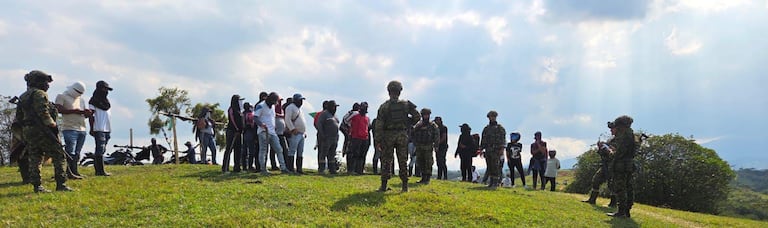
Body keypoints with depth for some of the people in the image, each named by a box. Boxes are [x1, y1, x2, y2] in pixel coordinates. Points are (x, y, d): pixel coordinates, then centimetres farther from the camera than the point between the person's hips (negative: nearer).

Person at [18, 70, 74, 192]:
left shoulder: (22, 97, 19)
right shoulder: (39, 94, -10)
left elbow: (19, 116, 21)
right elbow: (43, 112, -21)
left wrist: (25, 128, 22)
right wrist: (52, 125, -14)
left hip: (28, 131, 9)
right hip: (41, 131, -9)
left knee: (34, 159, 10)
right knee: (59, 157, -4)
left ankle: (37, 185, 10)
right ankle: (61, 184, -8)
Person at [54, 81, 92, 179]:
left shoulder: (81, 99, 23)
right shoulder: (61, 96, 3)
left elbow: (85, 113, 25)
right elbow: (59, 109, -12)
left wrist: (87, 113, 1)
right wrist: (74, 111, -17)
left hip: (82, 129, 7)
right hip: (69, 128, -7)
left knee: (77, 153, 7)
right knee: (71, 152, -11)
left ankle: (74, 172, 10)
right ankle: (70, 173, -11)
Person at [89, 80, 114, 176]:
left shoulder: (106, 101, 21)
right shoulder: (94, 100, -2)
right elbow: (91, 115, -7)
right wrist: (91, 129, -13)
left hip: (107, 129, 8)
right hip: (99, 129, -8)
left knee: (101, 150, 10)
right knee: (100, 150, -11)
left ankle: (97, 170, 14)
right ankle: (101, 171, -13)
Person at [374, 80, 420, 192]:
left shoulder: (384, 106, -5)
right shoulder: (406, 104, 1)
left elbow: (379, 125, -7)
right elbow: (417, 116, 1)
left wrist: (378, 140, -4)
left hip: (388, 136, -1)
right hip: (402, 136, 2)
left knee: (386, 161, 5)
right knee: (402, 161, 8)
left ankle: (384, 185, 5)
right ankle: (405, 185, 8)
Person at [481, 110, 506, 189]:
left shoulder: (500, 128, 2)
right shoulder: (486, 128, 17)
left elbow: (503, 138, -6)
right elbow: (483, 140, 20)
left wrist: (502, 149, -17)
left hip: (496, 150, -5)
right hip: (488, 150, 5)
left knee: (495, 166, -11)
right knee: (489, 167, 5)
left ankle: (496, 182, -10)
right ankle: (491, 182, 12)